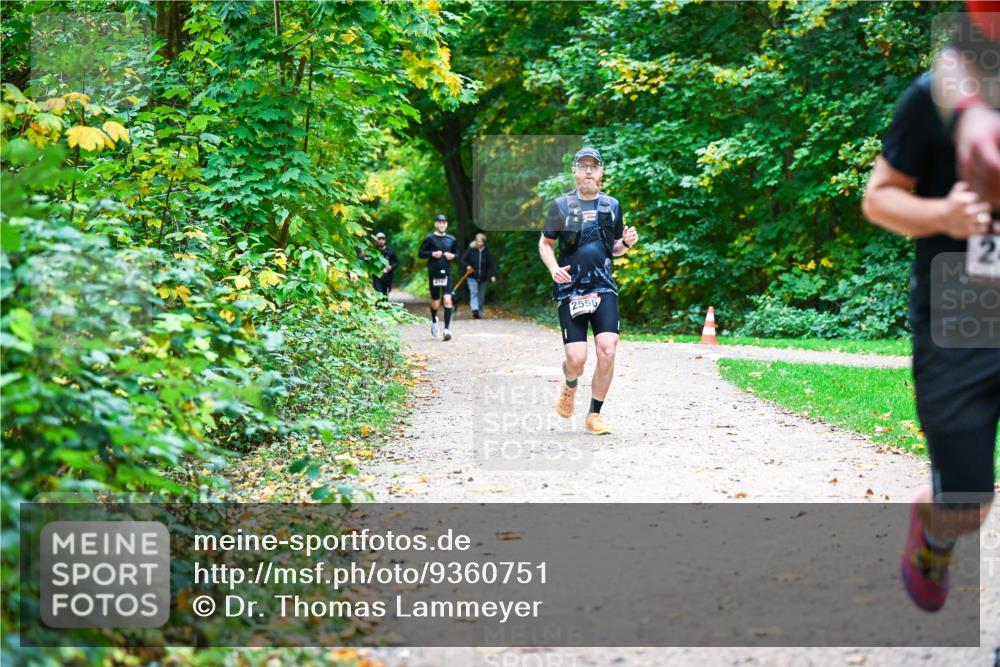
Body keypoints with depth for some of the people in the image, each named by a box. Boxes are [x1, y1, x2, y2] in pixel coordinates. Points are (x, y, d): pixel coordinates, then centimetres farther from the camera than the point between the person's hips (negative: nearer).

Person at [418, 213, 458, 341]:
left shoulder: (451, 239, 8)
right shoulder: (429, 238, 0)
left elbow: (457, 253, 21)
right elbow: (420, 253, 1)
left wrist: (453, 256, -1)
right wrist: (432, 254, -14)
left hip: (447, 273, 1)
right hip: (434, 273, -1)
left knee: (447, 300, -13)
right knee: (435, 303, 7)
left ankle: (447, 328, -14)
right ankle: (434, 321, 38)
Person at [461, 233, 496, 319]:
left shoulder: (487, 253, 0)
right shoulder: (470, 250, -3)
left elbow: (491, 265, -4)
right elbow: (463, 260, 4)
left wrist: (492, 275, -17)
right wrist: (467, 266, -15)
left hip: (483, 278, 2)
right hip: (472, 277, -2)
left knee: (481, 296, 7)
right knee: (474, 292, -19)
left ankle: (479, 313, 18)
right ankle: (475, 310, -31)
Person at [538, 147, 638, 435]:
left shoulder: (612, 205, 11)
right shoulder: (561, 205, 4)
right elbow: (545, 243, 11)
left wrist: (627, 243, -1)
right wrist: (553, 269, -8)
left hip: (604, 289, 2)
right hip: (570, 290, -2)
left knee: (607, 350, -14)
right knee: (576, 358, -9)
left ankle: (594, 415, 1)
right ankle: (569, 385, 29)